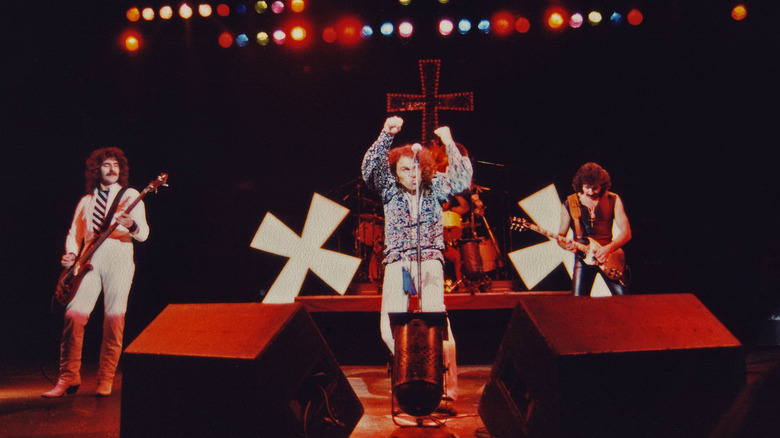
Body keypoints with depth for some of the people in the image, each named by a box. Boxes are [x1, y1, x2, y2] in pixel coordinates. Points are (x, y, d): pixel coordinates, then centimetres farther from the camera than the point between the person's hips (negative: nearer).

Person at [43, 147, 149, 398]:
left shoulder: (130, 195, 9)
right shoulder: (86, 201, 22)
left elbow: (144, 234, 0)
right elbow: (74, 233, 23)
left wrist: (131, 225, -23)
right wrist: (71, 253, 3)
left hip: (118, 258, -3)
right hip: (89, 262, 3)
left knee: (114, 318, -8)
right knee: (74, 315, -9)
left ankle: (106, 380, 0)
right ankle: (69, 378, 0)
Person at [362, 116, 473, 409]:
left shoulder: (435, 187, 12)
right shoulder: (389, 190, 10)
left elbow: (462, 180, -2)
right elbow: (370, 169, -6)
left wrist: (449, 143, -5)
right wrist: (386, 135, -17)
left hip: (429, 259, -1)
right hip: (397, 262, 1)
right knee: (389, 328, -12)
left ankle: (450, 383, -14)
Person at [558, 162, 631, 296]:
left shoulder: (613, 200, 1)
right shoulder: (570, 204, 1)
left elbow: (626, 232, -2)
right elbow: (561, 235, 6)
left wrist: (609, 248, -18)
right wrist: (565, 244, -17)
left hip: (608, 254, 0)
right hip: (583, 256, 0)